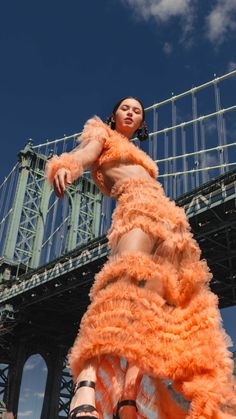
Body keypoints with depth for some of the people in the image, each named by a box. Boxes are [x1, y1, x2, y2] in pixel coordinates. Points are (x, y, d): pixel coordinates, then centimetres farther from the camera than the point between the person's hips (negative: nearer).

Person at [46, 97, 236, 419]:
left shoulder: (140, 156, 41)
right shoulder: (102, 134, 22)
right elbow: (85, 155, -1)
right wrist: (66, 167, -23)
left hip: (168, 218, 7)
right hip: (136, 207, -7)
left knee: (156, 300, -14)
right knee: (131, 270, -35)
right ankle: (87, 383, -52)